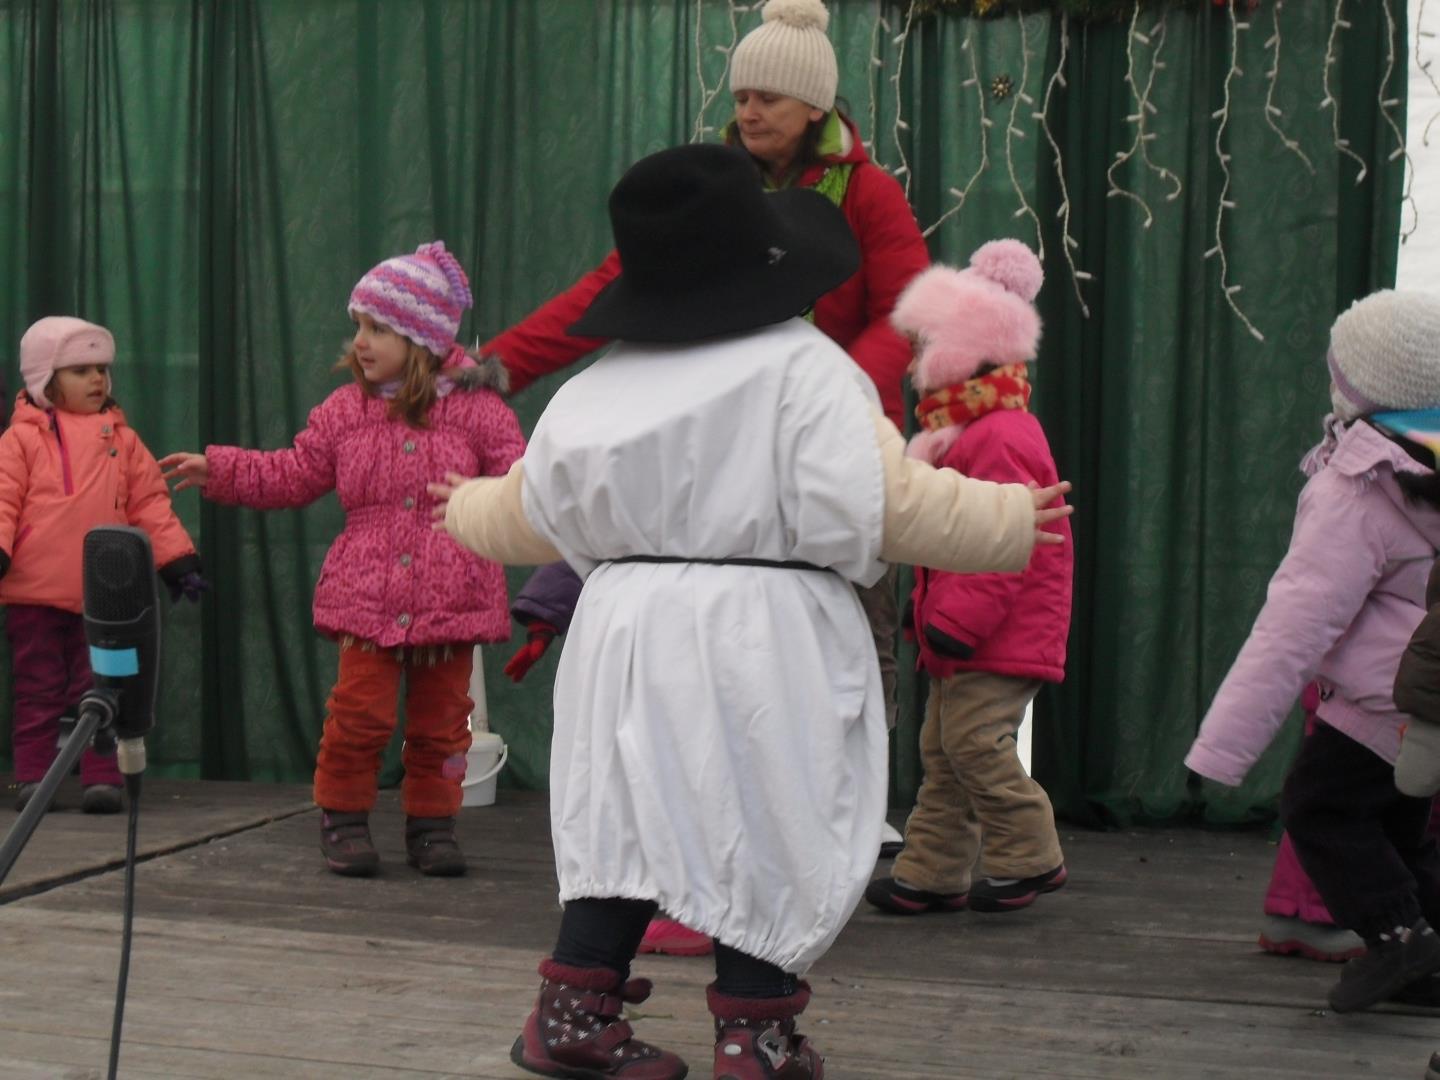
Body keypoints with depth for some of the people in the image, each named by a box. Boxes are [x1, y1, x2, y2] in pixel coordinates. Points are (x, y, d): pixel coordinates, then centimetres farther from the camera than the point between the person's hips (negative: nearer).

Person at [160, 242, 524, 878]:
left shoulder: (477, 409, -1)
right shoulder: (344, 411, 8)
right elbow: (291, 476, 16)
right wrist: (218, 470, 12)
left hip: (451, 599, -1)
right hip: (366, 597, 1)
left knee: (440, 719, 7)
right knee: (359, 712, -3)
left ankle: (432, 822, 22)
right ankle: (343, 815, 15)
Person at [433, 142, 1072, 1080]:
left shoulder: (602, 386, 8)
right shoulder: (805, 368, -9)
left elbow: (529, 513, 18)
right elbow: (887, 502, -15)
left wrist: (468, 509, 40)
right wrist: (1007, 519, -2)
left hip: (631, 630, 5)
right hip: (763, 638, -5)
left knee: (624, 815, 14)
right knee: (767, 832, 6)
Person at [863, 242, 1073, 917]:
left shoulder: (1002, 439, -18)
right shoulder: (964, 434, 16)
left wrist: (957, 621, -24)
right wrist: (930, 609, 23)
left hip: (1001, 639, -11)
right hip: (964, 637, 11)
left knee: (976, 741, -13)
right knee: (941, 748, 12)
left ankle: (1029, 856, 1)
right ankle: (933, 873, 18)